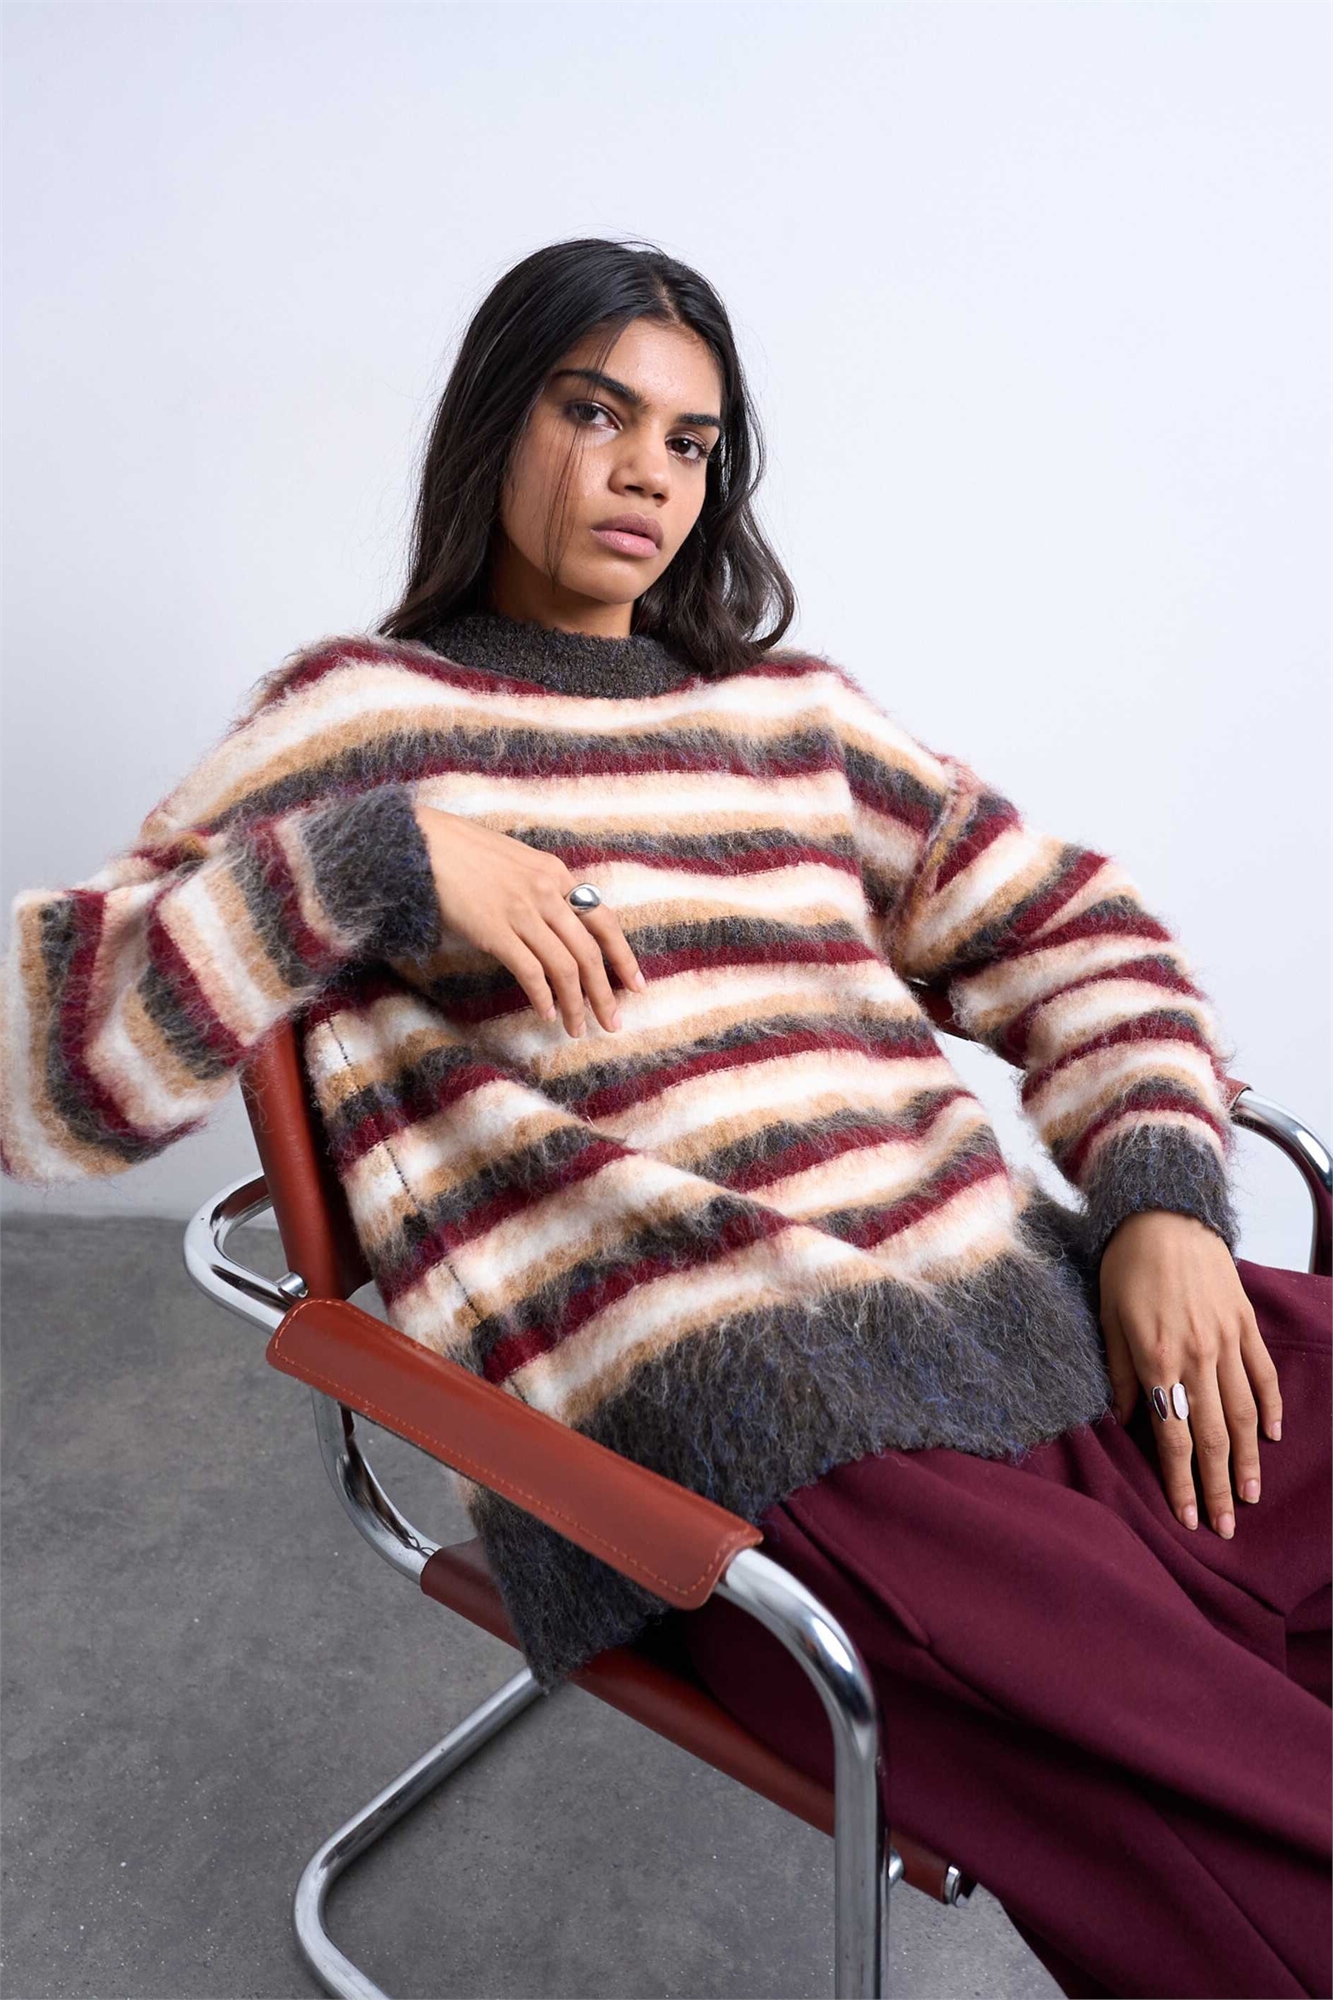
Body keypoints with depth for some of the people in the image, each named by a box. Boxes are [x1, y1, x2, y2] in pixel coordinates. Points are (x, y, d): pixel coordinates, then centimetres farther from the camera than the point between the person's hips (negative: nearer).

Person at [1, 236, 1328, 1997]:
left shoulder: (792, 710, 22)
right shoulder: (363, 716, 8)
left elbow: (1081, 933, 20)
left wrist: (1163, 1196, 2)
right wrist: (375, 854, -11)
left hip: (1057, 1320, 6)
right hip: (747, 1451, -6)